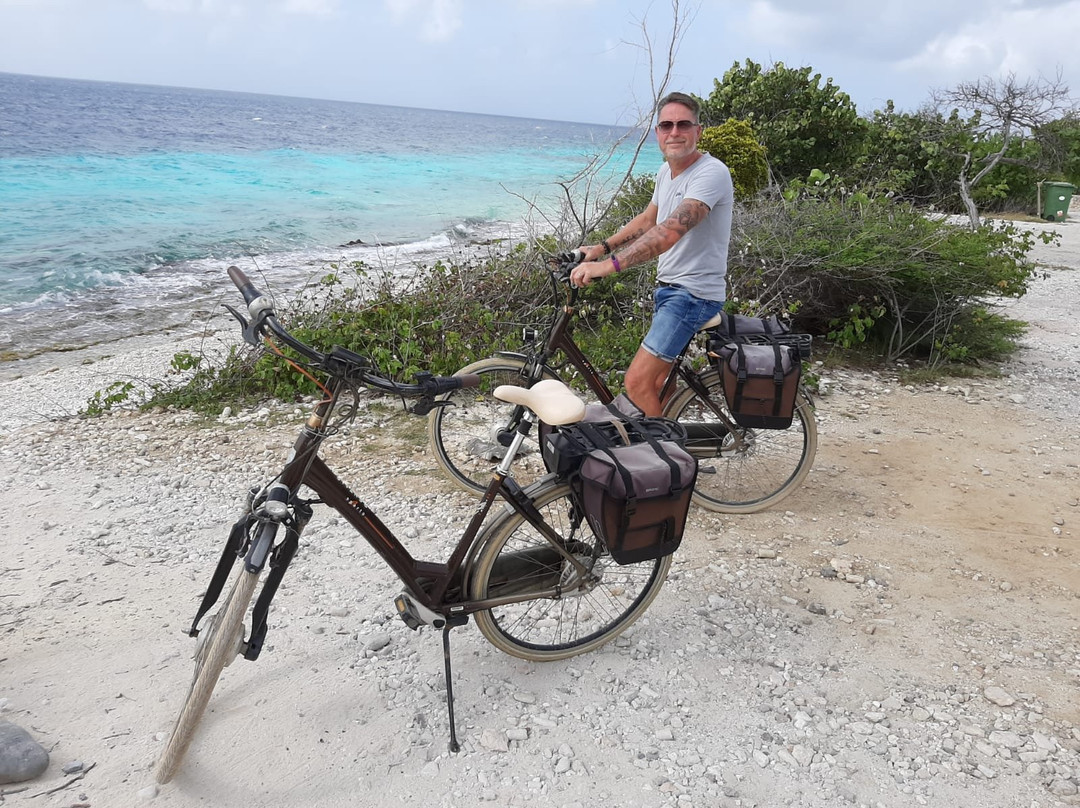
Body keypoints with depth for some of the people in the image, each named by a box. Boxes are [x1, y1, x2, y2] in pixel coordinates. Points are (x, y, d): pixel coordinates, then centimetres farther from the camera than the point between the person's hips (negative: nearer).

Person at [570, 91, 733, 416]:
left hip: (693, 294, -9)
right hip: (668, 288, 9)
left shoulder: (711, 172, -19)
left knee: (637, 383, -16)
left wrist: (609, 265, -40)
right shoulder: (666, 171, 10)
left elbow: (671, 231, -33)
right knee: (656, 383, 17)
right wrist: (602, 248, 15)